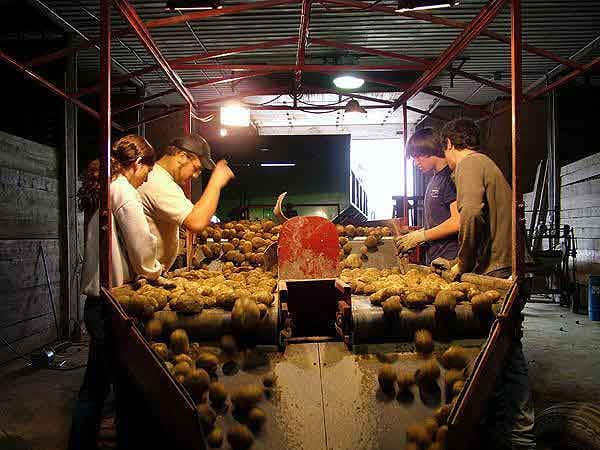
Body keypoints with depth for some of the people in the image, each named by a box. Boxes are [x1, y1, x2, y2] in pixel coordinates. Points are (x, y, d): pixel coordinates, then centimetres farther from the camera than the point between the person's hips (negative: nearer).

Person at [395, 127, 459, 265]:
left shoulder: (451, 177, -12)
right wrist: (415, 235, 7)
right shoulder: (434, 179, 17)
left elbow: (457, 222, -19)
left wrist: (421, 236, -12)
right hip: (432, 258, 8)